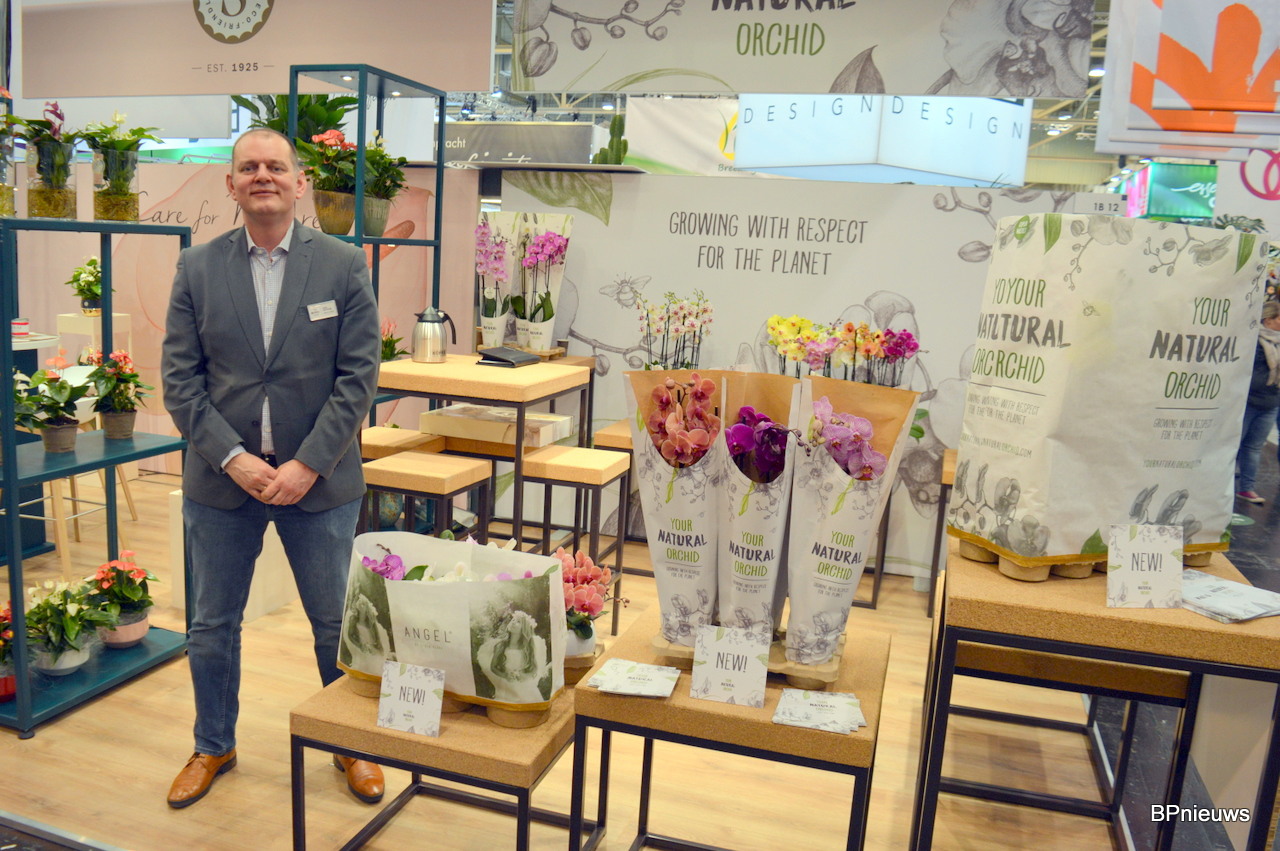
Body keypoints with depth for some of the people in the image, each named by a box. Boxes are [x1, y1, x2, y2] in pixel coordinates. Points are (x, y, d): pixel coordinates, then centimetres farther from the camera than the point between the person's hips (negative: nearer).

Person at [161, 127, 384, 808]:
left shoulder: (344, 266, -3)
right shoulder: (197, 268, 2)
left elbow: (358, 376, -7)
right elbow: (180, 377, -1)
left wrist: (307, 465, -14)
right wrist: (234, 459, -13)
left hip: (319, 480, -2)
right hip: (221, 479, 2)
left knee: (337, 624, 10)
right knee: (212, 625, 16)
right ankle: (213, 747, 39)